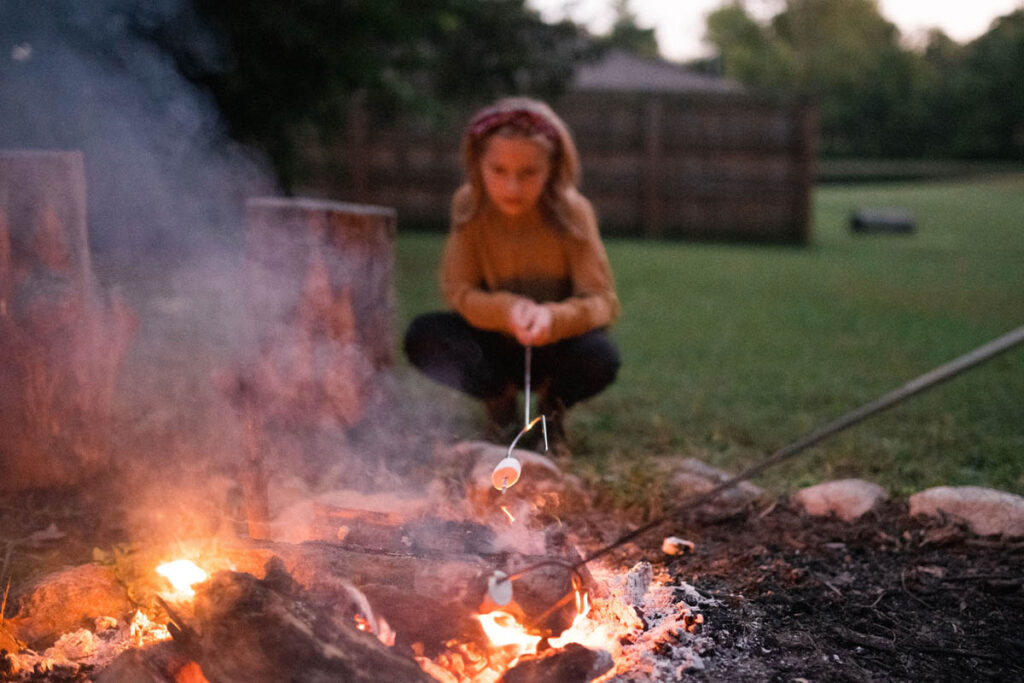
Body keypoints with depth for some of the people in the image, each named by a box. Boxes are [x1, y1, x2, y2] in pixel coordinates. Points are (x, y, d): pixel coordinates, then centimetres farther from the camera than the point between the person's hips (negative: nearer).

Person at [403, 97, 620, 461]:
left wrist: (553, 317, -40)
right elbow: (458, 290, -11)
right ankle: (501, 399, 4)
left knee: (600, 358, -34)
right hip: (496, 343, 2)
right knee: (423, 337, -26)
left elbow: (602, 300, -19)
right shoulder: (469, 206, -14)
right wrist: (506, 310, -32)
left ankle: (552, 405, 4)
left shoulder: (571, 212, -18)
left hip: (554, 344, -1)